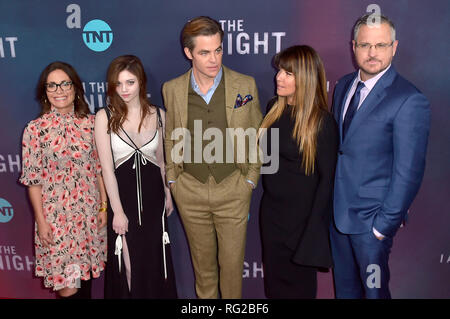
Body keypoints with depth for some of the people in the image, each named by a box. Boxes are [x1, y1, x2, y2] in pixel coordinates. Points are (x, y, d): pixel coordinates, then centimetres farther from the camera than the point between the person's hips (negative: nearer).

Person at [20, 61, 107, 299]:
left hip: (89, 212, 3)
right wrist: (41, 221, -6)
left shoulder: (90, 123, 0)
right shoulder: (36, 129, -7)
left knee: (86, 274, 16)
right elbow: (33, 179, -4)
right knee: (67, 286, 1)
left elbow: (99, 168, 5)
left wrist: (103, 206, 3)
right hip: (57, 216, -2)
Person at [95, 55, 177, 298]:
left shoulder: (157, 115, 0)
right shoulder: (105, 116, -9)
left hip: (153, 196, 2)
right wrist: (117, 211, -12)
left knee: (155, 260, 14)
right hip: (122, 195, -2)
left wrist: (168, 195, 13)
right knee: (127, 263, 9)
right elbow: (107, 167, -11)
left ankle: (157, 294, 37)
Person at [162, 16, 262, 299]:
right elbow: (170, 139, 9)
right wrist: (172, 180, 6)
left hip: (233, 190, -1)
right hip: (190, 191, 2)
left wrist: (250, 179, 0)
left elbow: (256, 136, 2)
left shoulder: (245, 85, -7)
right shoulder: (172, 89, -2)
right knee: (202, 260, 19)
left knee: (232, 261, 11)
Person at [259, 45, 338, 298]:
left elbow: (327, 177, -15)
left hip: (302, 213, -5)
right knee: (273, 271, 21)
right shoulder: (274, 108, -1)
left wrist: (314, 229, -14)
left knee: (299, 279, 16)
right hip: (271, 208, 6)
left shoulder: (322, 122, -19)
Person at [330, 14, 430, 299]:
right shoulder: (344, 85, 4)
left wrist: (386, 224, -14)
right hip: (337, 210, 6)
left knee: (374, 289, 14)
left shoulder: (409, 101, -19)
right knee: (344, 287, 23)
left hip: (371, 218, -6)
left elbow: (408, 172, -18)